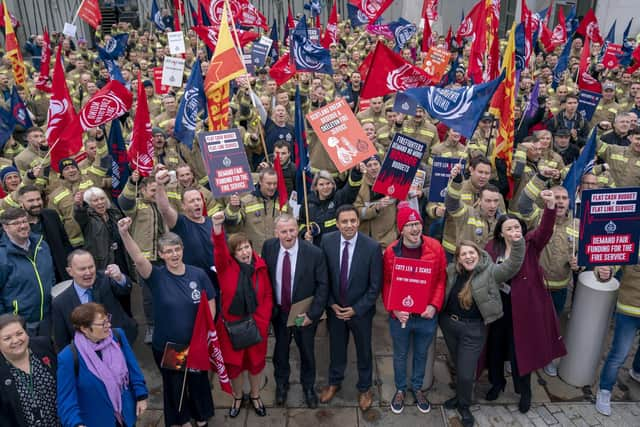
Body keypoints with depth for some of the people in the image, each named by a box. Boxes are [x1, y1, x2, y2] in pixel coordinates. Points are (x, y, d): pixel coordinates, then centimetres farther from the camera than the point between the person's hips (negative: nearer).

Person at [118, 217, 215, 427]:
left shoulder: (198, 274, -10)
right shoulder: (157, 276, -14)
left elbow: (210, 305, -3)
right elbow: (138, 259, -33)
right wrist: (125, 234, -49)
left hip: (196, 343, 1)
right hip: (166, 345, -1)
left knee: (198, 380, 20)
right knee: (174, 384, 19)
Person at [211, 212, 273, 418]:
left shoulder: (260, 266, -6)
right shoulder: (226, 266, -10)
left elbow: (268, 295, 0)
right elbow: (219, 248, -31)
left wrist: (262, 320, -10)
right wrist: (217, 226, -48)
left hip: (256, 324, 1)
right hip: (231, 324, -1)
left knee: (256, 361, 17)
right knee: (233, 362, 13)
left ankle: (255, 396, 42)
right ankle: (238, 397, 40)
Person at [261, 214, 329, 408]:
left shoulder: (314, 253, -21)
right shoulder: (269, 247, -13)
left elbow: (322, 285, -13)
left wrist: (313, 313, -16)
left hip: (304, 313, -2)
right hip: (278, 311, 2)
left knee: (307, 351, 18)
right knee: (280, 349, 21)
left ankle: (308, 386, 45)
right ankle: (281, 383, 48)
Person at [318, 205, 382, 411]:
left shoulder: (372, 247, -22)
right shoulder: (327, 241, -14)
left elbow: (375, 285, -15)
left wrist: (356, 309, -14)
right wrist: (331, 304, -8)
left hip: (361, 310, -2)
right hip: (334, 308, 2)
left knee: (364, 350, 19)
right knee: (336, 347, 23)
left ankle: (364, 388, 43)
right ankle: (334, 382, 48)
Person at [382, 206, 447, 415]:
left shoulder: (435, 247, -12)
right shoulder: (391, 251, -13)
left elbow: (441, 279, -5)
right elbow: (386, 284, -5)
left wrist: (434, 305, -15)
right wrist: (393, 309, -17)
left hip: (427, 315, 1)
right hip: (400, 316, -1)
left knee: (421, 354, 21)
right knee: (400, 355, 19)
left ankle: (417, 388, 45)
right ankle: (400, 389, 42)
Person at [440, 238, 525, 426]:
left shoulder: (490, 271, -13)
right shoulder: (451, 271, -2)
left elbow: (512, 265, -26)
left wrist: (518, 242, -39)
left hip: (473, 329, -4)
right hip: (448, 323, 4)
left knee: (466, 372, 1)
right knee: (457, 365, 21)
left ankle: (464, 405, 27)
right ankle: (460, 396, 44)